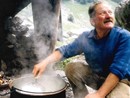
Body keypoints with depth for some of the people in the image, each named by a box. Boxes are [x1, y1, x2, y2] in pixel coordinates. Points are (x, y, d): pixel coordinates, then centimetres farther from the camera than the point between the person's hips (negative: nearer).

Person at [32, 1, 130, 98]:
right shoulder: (86, 37, -6)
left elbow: (119, 70, -30)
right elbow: (65, 50, 1)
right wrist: (45, 62, -15)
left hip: (121, 80, -4)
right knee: (71, 67, -9)